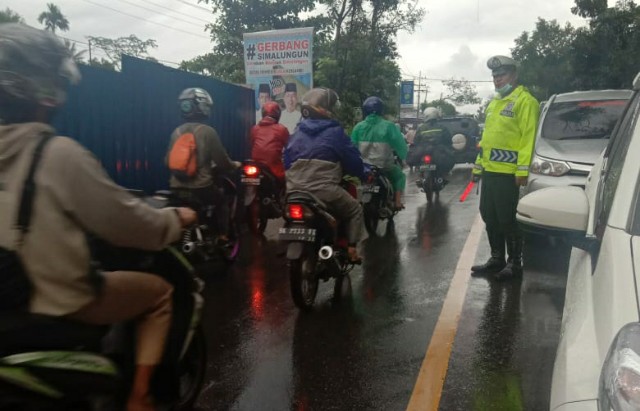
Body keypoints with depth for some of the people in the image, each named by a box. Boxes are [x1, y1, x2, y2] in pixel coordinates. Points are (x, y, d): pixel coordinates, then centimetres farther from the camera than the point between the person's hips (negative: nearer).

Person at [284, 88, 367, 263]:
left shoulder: (297, 132, 13)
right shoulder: (335, 132, -3)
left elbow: (286, 160, 18)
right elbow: (353, 160, 0)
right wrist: (362, 173, 20)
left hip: (294, 191, 5)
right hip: (324, 191, -5)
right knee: (355, 210, 17)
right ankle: (353, 249, 9)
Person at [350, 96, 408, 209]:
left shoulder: (358, 127, -1)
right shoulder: (389, 126, -8)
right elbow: (401, 146, -4)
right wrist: (402, 157, 16)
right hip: (384, 167, -2)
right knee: (400, 176, 25)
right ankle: (397, 201, 12)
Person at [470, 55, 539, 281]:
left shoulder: (524, 101, -7)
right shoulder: (494, 102, 21)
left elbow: (529, 137, -15)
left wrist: (523, 169, -22)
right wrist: (479, 165, 20)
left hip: (508, 172, -9)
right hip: (490, 170, 9)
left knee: (508, 219, -3)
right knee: (489, 216, 13)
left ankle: (515, 262, 10)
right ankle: (496, 259, 24)